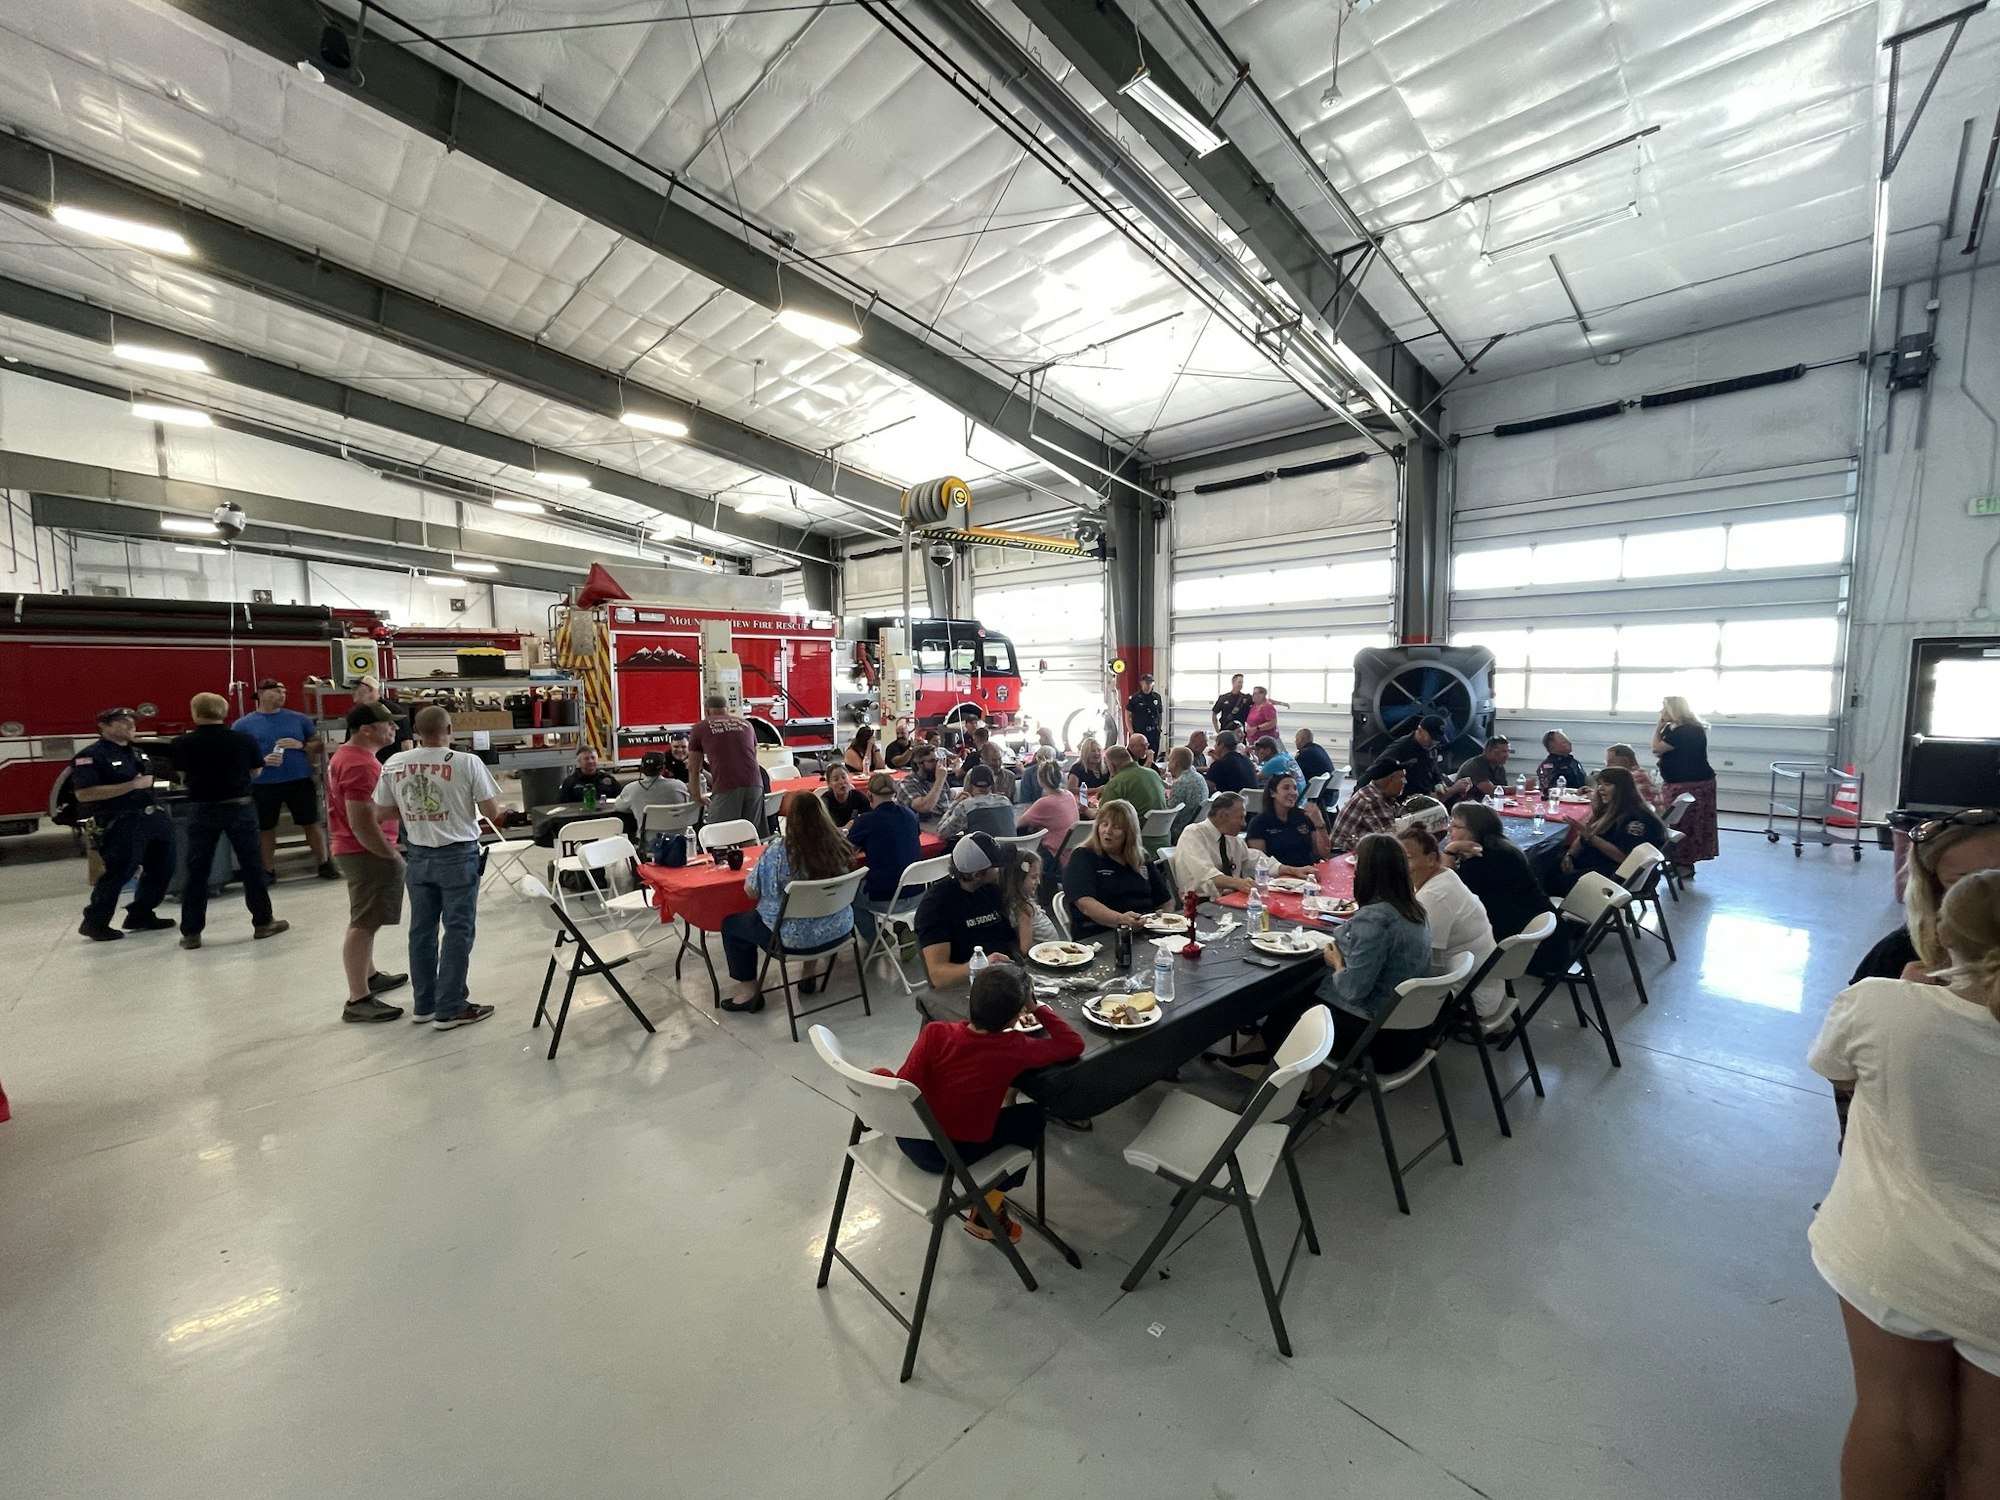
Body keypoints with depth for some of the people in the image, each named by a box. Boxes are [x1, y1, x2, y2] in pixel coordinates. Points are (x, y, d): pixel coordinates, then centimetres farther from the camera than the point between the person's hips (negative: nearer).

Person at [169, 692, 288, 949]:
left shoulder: (182, 744, -6)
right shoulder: (244, 740, -5)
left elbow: (183, 779, 2)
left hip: (202, 810, 0)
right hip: (239, 807, 0)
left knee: (196, 870, 9)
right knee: (251, 865, 8)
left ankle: (191, 932, 13)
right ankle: (263, 922, 14)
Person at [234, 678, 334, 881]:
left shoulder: (298, 718, 6)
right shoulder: (243, 724, 2)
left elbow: (319, 744, 11)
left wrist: (301, 745, -9)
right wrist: (261, 761, -16)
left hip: (299, 780, 1)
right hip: (262, 785, 0)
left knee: (312, 823, 4)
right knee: (266, 828, 9)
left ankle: (324, 864, 14)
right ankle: (269, 871, 21)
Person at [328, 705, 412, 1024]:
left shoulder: (346, 755, 11)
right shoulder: (360, 765, -23)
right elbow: (362, 823, -26)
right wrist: (392, 857, -18)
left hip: (356, 850, 11)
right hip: (367, 853, -11)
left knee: (364, 921, 21)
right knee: (363, 924, -6)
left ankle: (369, 976, 35)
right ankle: (358, 1000, -1)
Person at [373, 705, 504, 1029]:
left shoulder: (394, 764, -1)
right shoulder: (467, 762, -14)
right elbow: (493, 813, -11)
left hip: (418, 856, 5)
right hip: (457, 856, -5)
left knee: (422, 929, 15)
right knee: (458, 930, 3)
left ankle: (424, 1004, 25)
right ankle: (450, 1009, 8)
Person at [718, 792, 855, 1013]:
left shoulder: (778, 850, -21)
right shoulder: (841, 847, -8)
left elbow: (751, 890, -12)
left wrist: (751, 873, 10)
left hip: (795, 935, -5)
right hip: (838, 928, 5)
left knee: (731, 924, 18)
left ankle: (749, 990, 22)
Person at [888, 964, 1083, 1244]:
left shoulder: (935, 1032, -18)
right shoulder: (1014, 1048, -21)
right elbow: (1074, 1044, -11)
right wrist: (1037, 1008, -5)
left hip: (908, 1139, 4)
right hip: (953, 1155, -4)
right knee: (1032, 1116, 15)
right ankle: (986, 1214, 17)